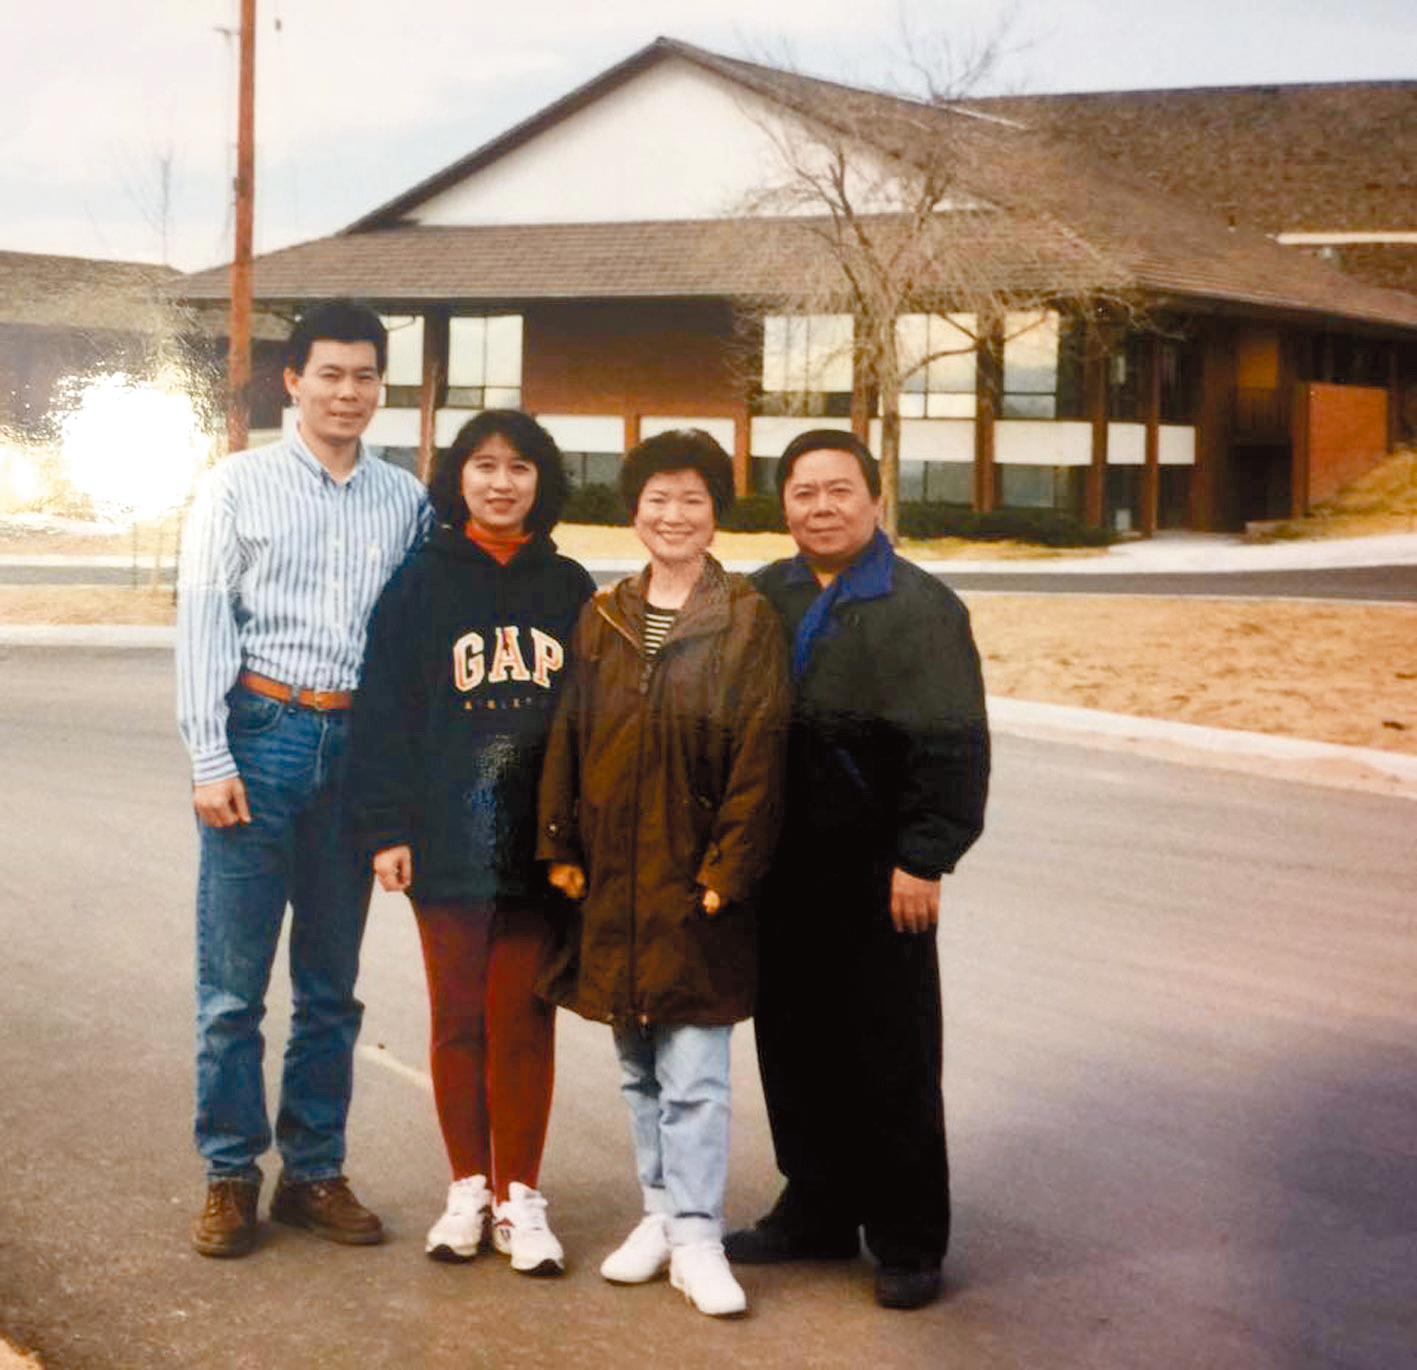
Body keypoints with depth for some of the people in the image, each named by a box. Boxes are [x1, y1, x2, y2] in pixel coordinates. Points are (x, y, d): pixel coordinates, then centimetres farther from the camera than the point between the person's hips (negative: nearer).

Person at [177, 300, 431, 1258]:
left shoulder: (405, 500, 9)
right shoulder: (240, 485, 3)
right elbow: (204, 624, 0)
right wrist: (211, 759, -7)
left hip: (360, 743, 3)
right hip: (263, 730, -2)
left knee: (332, 985, 9)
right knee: (234, 981, -1)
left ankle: (315, 1171, 18)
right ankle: (230, 1175, 9)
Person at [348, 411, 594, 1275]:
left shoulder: (568, 587, 7)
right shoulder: (424, 583, 3)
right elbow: (385, 710, 1)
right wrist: (389, 828, -6)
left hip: (542, 841, 1)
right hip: (450, 838, -1)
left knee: (524, 1018, 3)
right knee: (459, 1018, 7)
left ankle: (519, 1196, 12)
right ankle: (469, 1190, 19)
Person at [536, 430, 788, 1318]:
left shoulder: (748, 618, -3)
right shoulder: (604, 617, 9)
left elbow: (760, 751, -7)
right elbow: (568, 736, 11)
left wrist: (729, 869, -12)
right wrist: (562, 846, 3)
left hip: (693, 876, -5)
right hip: (612, 877, 5)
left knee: (694, 1074, -5)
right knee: (638, 1069, 13)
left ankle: (697, 1239, 1)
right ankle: (662, 1213, 24)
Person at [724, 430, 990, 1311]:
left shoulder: (920, 606, -5)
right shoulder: (766, 599, 11)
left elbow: (953, 745, -10)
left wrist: (922, 858, -16)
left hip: (876, 874, -5)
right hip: (785, 870, 6)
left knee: (893, 1059, 2)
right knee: (794, 1046, 12)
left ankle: (909, 1241, 12)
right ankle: (817, 1212, 27)